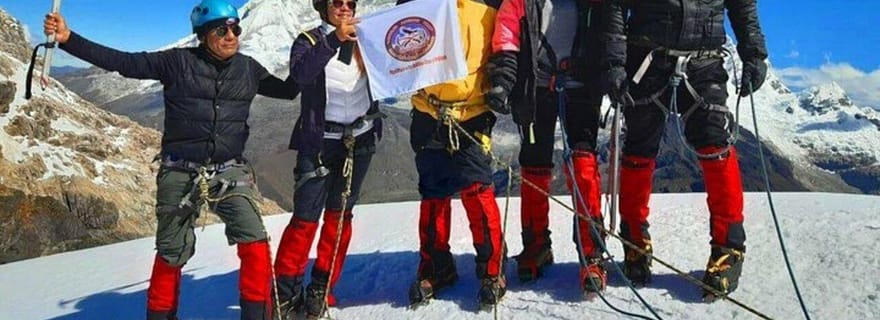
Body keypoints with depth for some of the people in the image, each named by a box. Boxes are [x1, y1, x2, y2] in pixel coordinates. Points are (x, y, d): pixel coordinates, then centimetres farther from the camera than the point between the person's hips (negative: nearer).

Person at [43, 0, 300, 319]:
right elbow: (123, 62, -5)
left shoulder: (248, 69, 5)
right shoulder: (178, 62, -4)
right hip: (180, 173, -1)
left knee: (254, 242, -17)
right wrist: (68, 39, -11)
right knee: (172, 253, 12)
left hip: (229, 172, 1)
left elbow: (287, 90, 16)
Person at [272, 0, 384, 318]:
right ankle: (285, 290, 2)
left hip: (360, 139, 4)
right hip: (320, 142, -3)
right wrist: (335, 39, -29)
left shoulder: (363, 41, 9)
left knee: (339, 214, 6)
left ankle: (322, 288, 15)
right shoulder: (310, 40, -2)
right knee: (306, 216, -7)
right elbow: (300, 74, -22)